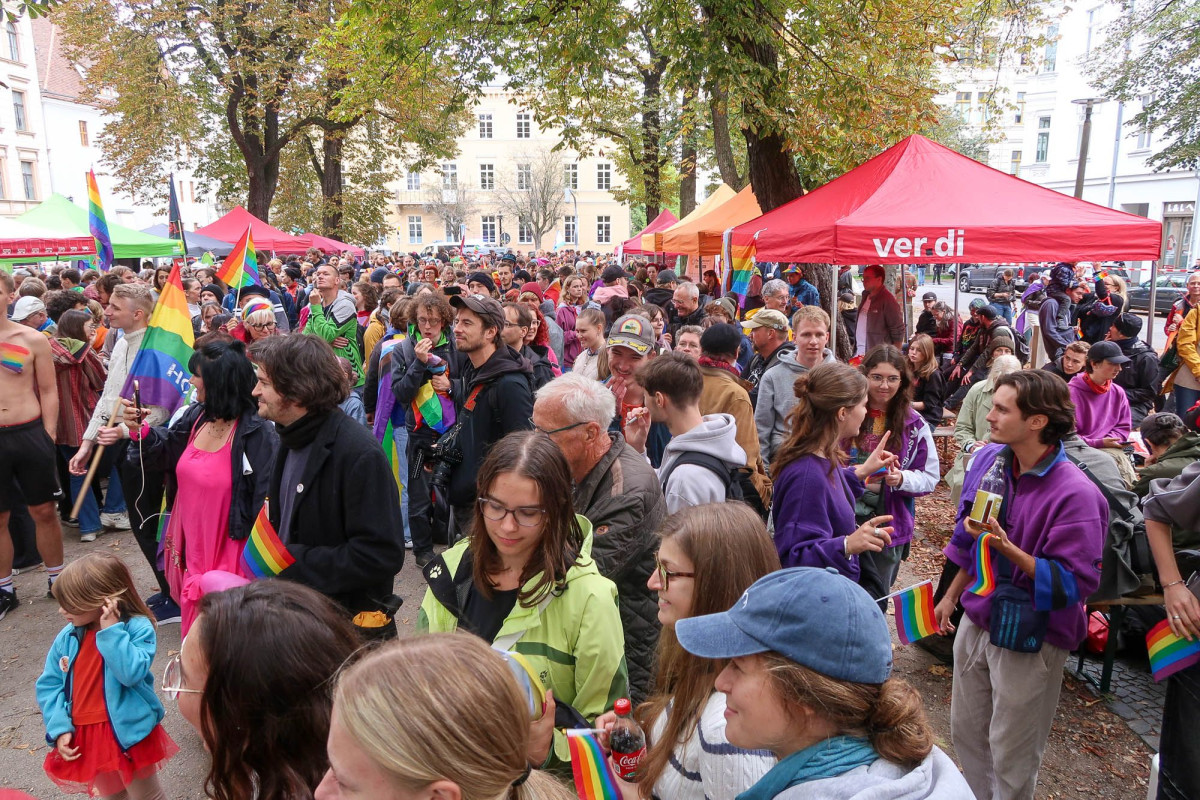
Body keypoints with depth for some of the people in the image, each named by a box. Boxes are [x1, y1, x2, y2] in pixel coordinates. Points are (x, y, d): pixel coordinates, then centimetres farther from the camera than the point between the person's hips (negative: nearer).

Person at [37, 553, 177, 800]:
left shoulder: (138, 628, -19)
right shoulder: (68, 637, -4)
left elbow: (132, 673, -32)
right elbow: (49, 685, 3)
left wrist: (111, 630, -31)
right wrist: (60, 728, -8)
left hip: (127, 732, -5)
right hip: (85, 736, 5)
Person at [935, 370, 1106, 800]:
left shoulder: (1075, 494, -23)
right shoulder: (988, 460, -3)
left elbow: (1076, 582, -23)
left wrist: (1007, 548, -35)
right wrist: (953, 594, 17)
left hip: (1030, 638, -6)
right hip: (977, 620, 6)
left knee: (1010, 758, 13)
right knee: (965, 733, 21)